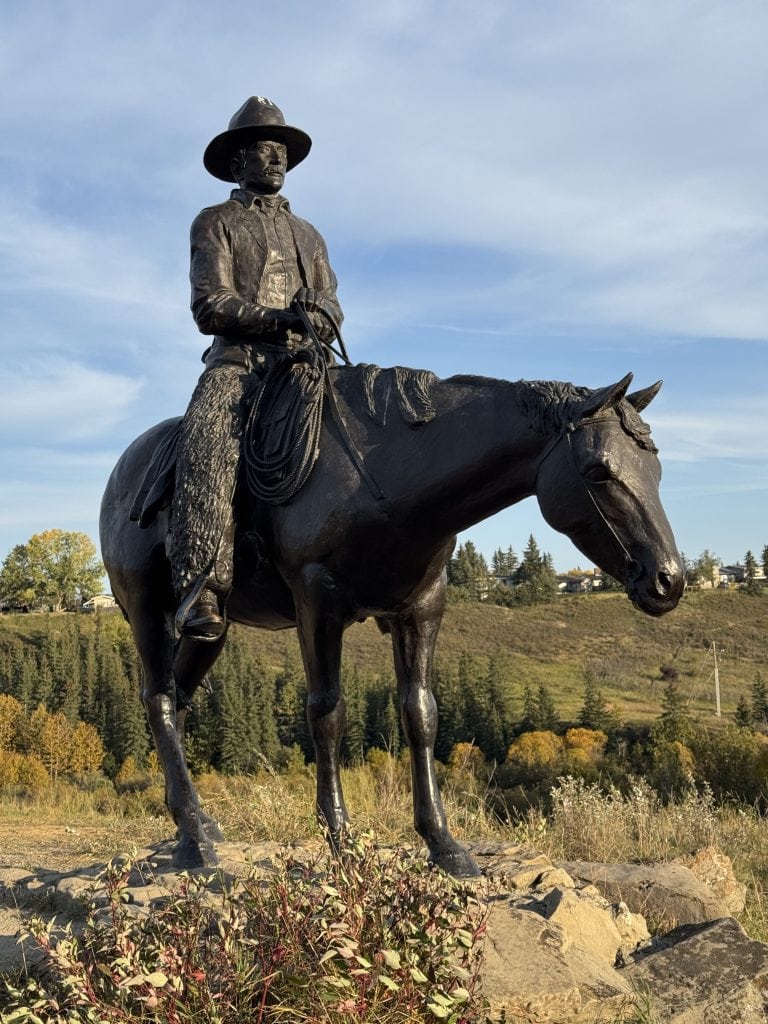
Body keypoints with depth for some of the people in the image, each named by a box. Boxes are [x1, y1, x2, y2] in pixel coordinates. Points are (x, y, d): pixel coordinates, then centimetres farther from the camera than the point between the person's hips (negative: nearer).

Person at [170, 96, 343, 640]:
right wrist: (278, 318, -16)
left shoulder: (309, 235, 29)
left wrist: (319, 318, -8)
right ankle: (202, 592, -40)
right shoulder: (215, 222, 13)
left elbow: (331, 306, 18)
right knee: (208, 441, -33)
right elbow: (209, 306, -1)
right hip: (238, 357, -4)